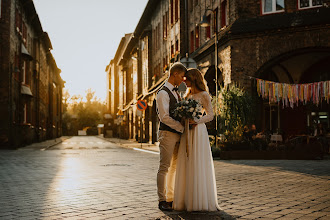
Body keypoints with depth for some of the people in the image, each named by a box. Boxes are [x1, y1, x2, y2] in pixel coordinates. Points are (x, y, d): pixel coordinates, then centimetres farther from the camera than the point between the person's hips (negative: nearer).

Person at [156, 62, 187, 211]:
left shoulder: (175, 92, 18)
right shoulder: (163, 93, -11)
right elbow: (165, 117, -17)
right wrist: (182, 127, -12)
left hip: (177, 134, 9)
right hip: (167, 133, -9)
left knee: (175, 167, 10)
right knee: (164, 167, -5)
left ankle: (170, 198, 17)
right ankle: (162, 200, 1)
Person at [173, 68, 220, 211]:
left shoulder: (204, 95, -2)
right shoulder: (188, 95, 19)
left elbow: (210, 115, -7)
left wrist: (196, 121, -20)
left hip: (198, 132, -7)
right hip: (186, 133, 7)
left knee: (198, 166, -6)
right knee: (186, 166, 4)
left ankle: (201, 201, 0)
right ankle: (187, 200, 8)